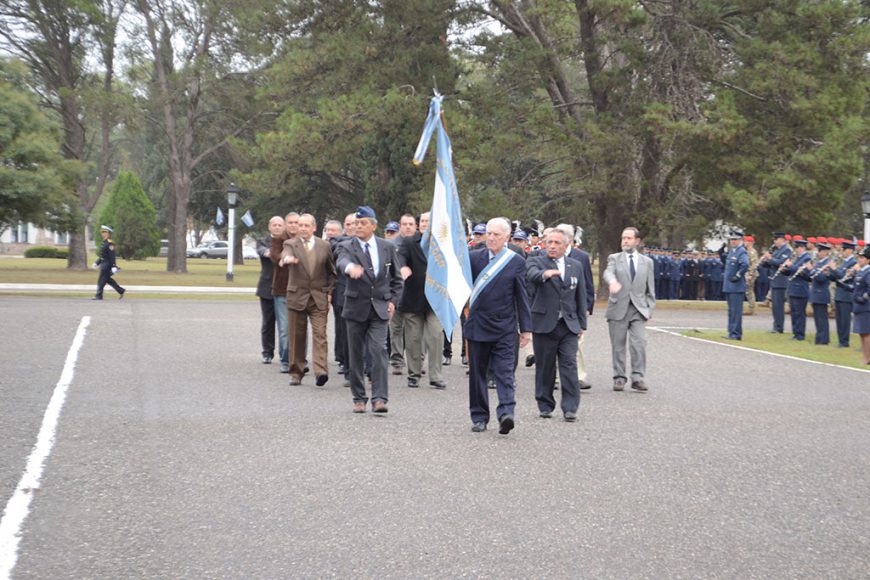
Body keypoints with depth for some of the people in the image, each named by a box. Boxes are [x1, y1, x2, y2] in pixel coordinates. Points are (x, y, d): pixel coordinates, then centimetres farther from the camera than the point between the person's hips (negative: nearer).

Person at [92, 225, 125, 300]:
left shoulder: (109, 243, -16)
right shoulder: (104, 242, 15)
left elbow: (112, 255, -20)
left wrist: (113, 266, -23)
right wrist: (97, 263, 23)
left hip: (107, 264, -10)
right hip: (104, 263, 10)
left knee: (101, 280, -6)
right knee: (107, 279, 13)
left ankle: (99, 296, -1)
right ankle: (121, 291, 18)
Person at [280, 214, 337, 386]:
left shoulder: (324, 246, 8)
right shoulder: (291, 244, 2)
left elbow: (331, 272, 16)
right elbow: (286, 254, -22)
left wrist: (329, 292, 4)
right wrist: (287, 258, -46)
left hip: (319, 298, 0)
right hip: (297, 296, 0)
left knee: (320, 335, -11)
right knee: (296, 337, 5)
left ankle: (320, 371, -19)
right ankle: (296, 373, 15)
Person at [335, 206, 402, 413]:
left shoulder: (387, 247, 6)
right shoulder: (347, 246, -2)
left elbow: (396, 278, 16)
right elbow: (341, 261, -27)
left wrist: (392, 300, 4)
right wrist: (350, 267, -50)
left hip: (379, 308, 0)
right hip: (356, 308, 0)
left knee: (379, 351, -12)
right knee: (356, 355, 5)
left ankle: (379, 398, -13)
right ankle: (359, 398, 15)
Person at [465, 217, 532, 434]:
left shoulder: (516, 261, 1)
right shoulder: (474, 257, 6)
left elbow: (522, 297, 2)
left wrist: (526, 328, 1)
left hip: (504, 328, -2)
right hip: (477, 326, 2)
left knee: (504, 372, -9)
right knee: (477, 373, 8)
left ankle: (506, 412, -17)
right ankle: (479, 417, 16)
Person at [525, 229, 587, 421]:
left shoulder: (576, 266, 13)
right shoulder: (536, 261, 1)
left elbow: (581, 296, 16)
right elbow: (532, 275, -24)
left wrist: (582, 324, 12)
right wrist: (544, 274, -46)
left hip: (569, 325, 2)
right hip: (544, 324, -2)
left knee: (569, 366, -6)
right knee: (545, 367, 4)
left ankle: (570, 408, -5)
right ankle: (545, 406, 16)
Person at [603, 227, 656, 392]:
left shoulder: (647, 262, 14)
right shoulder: (614, 258, 7)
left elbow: (650, 288, 15)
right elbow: (608, 273, -15)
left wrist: (650, 308, 5)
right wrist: (612, 281, -39)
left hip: (638, 310, 1)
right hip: (618, 308, -1)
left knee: (639, 344, -12)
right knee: (618, 346, 3)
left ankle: (638, 378, -8)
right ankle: (619, 378, 12)